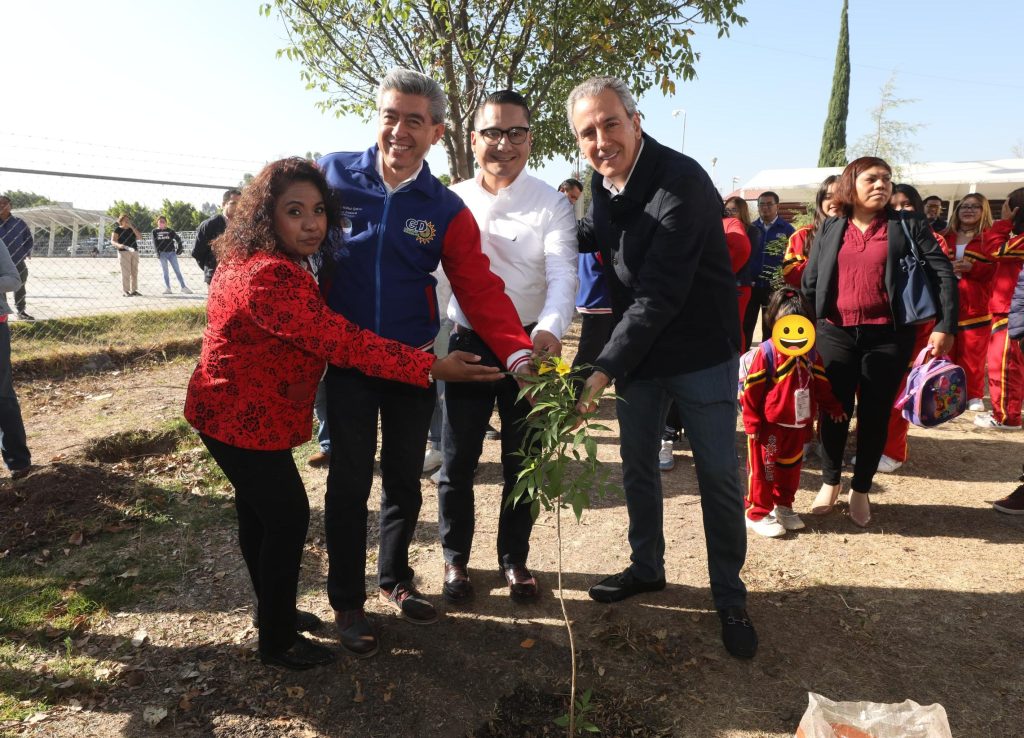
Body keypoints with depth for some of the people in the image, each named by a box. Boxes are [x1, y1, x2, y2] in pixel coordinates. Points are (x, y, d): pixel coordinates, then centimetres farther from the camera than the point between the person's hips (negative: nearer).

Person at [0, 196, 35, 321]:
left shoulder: (18, 222, 1)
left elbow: (29, 238, 11)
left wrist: (27, 253, 2)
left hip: (19, 264, 2)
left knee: (20, 290, 14)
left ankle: (22, 312, 26)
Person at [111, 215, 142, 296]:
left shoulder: (132, 228, 14)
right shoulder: (117, 229, 1)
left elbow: (139, 237, 0)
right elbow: (113, 241, -5)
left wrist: (132, 227, -7)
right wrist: (119, 245, -25)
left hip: (134, 251, 5)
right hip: (123, 252, -5)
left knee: (134, 272, 6)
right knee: (125, 272, -7)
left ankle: (134, 290, 12)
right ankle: (126, 291, -5)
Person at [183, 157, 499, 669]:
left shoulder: (252, 261, 6)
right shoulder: (271, 277, -29)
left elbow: (319, 329, 15)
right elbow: (342, 342, -34)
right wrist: (432, 368, -34)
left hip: (231, 411, 10)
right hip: (245, 421, -10)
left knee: (258, 511, 21)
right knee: (288, 515, 0)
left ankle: (273, 610, 40)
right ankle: (278, 641, 17)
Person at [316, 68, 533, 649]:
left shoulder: (446, 209, -2)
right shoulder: (334, 175, -5)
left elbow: (480, 289, -9)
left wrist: (518, 352, -23)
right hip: (347, 357, -2)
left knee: (405, 481, 13)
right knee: (351, 482, 5)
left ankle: (396, 580, 36)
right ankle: (347, 600, 25)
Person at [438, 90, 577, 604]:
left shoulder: (551, 204, -6)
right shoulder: (452, 200, 3)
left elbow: (562, 275, -19)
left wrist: (550, 330, -39)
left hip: (529, 345, -1)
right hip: (467, 343, 2)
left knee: (522, 460, 11)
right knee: (458, 460, 8)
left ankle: (514, 558, 31)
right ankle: (455, 558, 30)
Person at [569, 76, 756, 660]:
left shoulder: (682, 182, -24)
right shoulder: (604, 181, 0)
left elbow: (659, 294, -29)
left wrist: (606, 369, -30)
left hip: (700, 353, -6)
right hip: (637, 350, 7)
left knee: (719, 476, 4)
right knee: (638, 465, 16)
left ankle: (730, 597, 23)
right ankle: (647, 567, 37)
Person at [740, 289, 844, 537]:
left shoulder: (810, 354, 5)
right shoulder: (766, 352, -15)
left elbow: (820, 384, 19)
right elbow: (750, 389, -15)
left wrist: (832, 406, 19)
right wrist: (752, 422, -14)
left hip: (798, 425, 7)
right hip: (768, 425, -6)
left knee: (791, 468, 17)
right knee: (763, 470, 2)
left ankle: (783, 506, 33)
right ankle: (757, 513, 12)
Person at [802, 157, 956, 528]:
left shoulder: (908, 226, 2)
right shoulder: (829, 229, 8)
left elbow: (943, 274, -2)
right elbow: (809, 282, 10)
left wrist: (945, 326, -10)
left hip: (887, 336, -1)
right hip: (835, 333, 1)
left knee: (875, 414, 6)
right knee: (834, 411, 8)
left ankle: (860, 490, 22)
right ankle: (830, 483, 26)